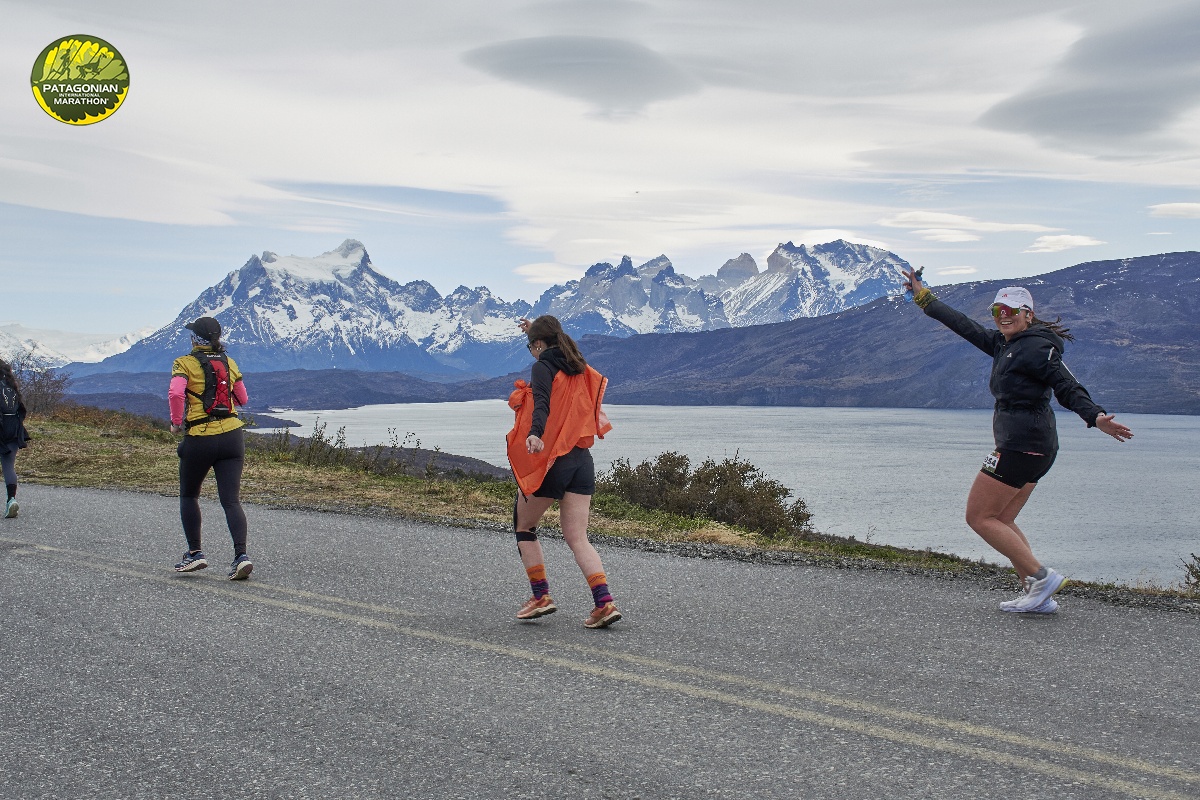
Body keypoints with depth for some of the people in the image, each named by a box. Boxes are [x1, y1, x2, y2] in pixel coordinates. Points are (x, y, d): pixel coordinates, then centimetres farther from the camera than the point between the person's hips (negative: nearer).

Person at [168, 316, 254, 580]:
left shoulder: (185, 363, -2)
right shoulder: (229, 363, 11)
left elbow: (176, 393, -19)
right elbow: (242, 399, 18)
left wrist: (176, 422, -5)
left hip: (199, 439, -3)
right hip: (232, 436, 3)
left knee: (188, 496, 19)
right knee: (231, 500, -1)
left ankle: (195, 552, 15)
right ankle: (241, 555, -16)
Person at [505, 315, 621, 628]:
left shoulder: (543, 367, -5)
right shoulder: (578, 367, 16)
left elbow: (542, 404, -26)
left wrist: (534, 434, -43)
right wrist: (536, 330, 48)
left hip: (550, 460, -6)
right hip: (582, 460, 6)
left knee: (524, 526, 15)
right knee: (578, 538, 4)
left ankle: (541, 597, 10)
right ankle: (605, 603, -11)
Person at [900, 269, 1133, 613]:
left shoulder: (1036, 347, -12)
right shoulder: (1004, 345, 14)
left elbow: (1068, 387, -20)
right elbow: (964, 325, 23)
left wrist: (1095, 417, -37)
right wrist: (922, 296, 29)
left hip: (1021, 444, -10)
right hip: (1036, 447, 10)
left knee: (979, 517, -3)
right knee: (1001, 521, 14)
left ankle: (1041, 577, -5)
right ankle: (1039, 596, 11)